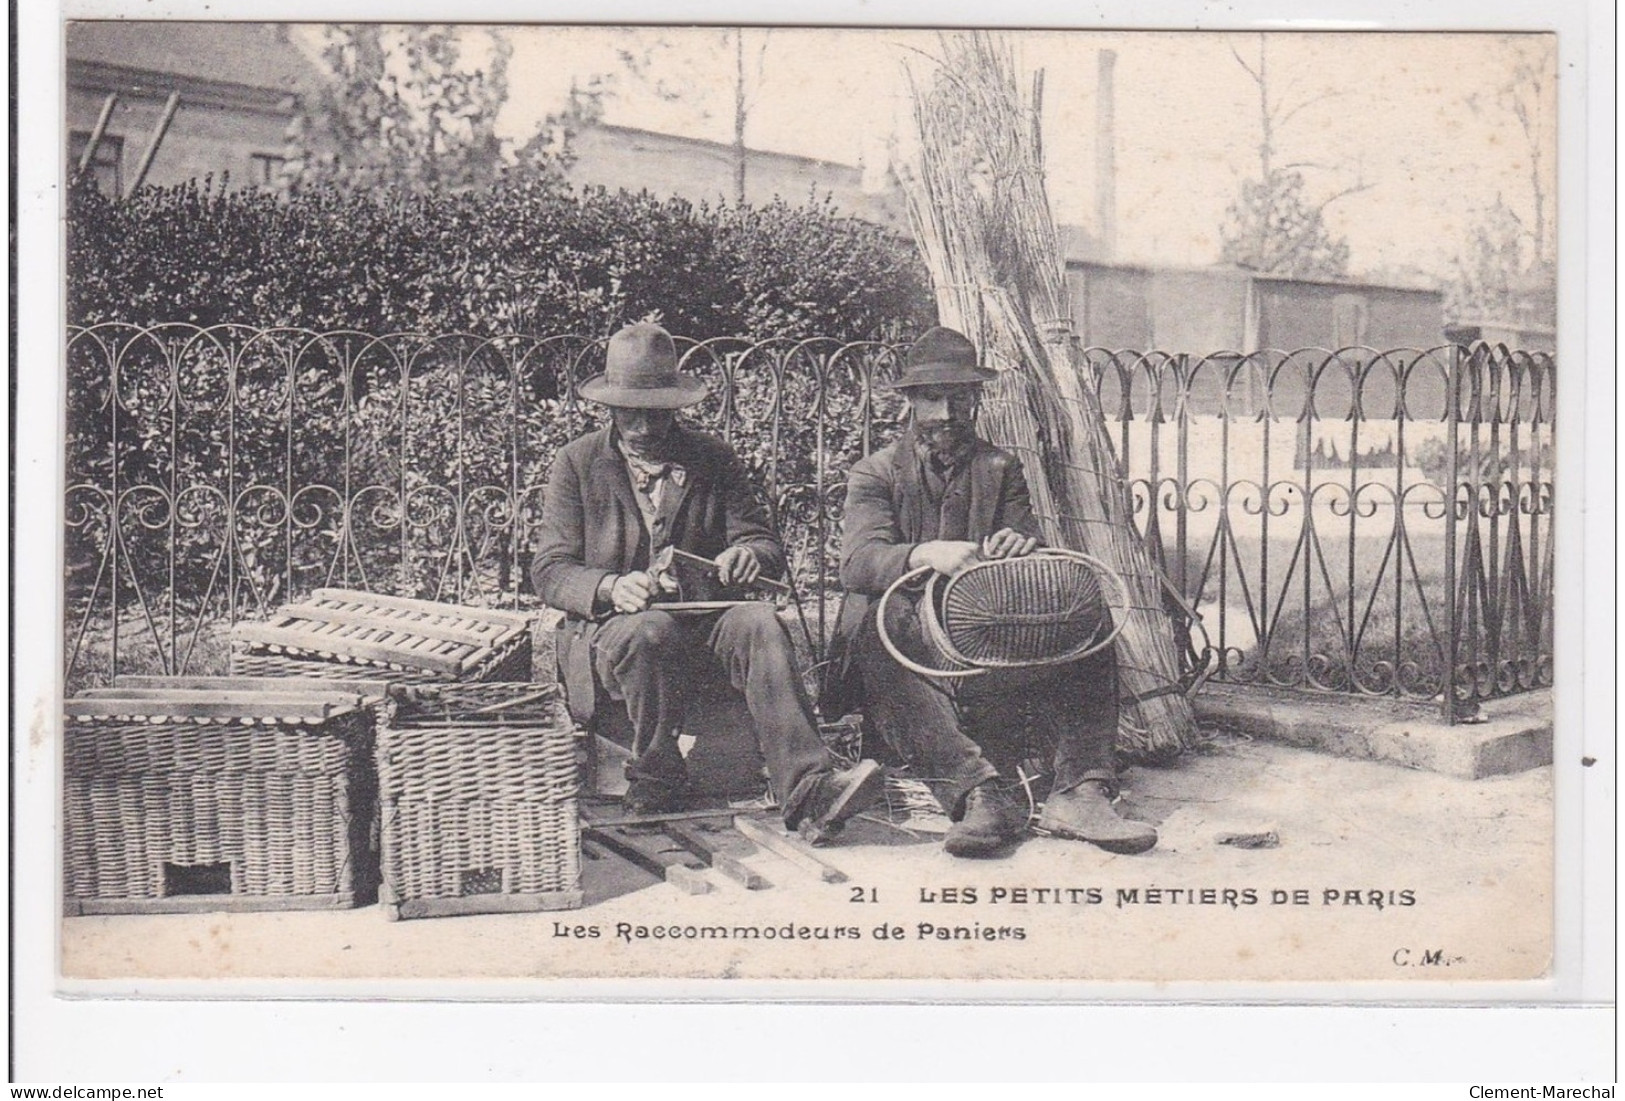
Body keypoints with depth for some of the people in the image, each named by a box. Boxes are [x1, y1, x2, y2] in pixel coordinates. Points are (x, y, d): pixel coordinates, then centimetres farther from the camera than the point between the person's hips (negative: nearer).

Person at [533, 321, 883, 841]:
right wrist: (610, 587, -23)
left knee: (759, 622, -31)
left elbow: (767, 545, 8)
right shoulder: (577, 463, 7)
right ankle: (653, 784, -18)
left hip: (705, 621, 2)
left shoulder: (714, 459, 12)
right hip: (612, 625, -2)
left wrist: (750, 555, -19)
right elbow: (550, 570, 0)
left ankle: (807, 793, -44)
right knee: (651, 631, -37)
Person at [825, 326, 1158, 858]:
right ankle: (984, 790, -47)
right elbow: (857, 562, -11)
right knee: (870, 619, -36)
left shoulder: (1001, 468, 20)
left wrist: (1020, 549, -19)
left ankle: (1080, 792, -33)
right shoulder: (875, 474, 9)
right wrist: (926, 554, -32)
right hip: (913, 643, -3)